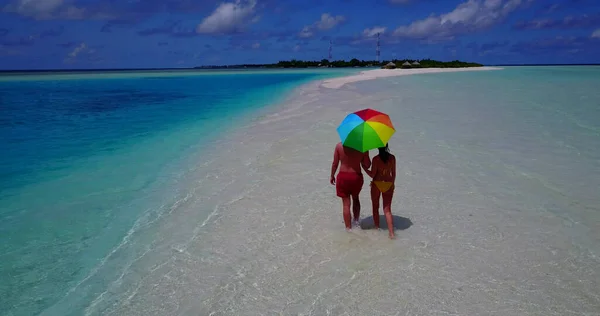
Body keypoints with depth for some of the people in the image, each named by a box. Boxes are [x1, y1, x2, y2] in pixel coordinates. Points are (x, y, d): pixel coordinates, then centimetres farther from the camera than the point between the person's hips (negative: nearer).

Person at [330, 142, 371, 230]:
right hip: (357, 177, 1)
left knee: (346, 203, 9)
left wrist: (332, 176, 12)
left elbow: (335, 163, -2)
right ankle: (356, 220, 35)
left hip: (343, 177, -1)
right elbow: (367, 165, -4)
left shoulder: (339, 146, -10)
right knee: (355, 198, 29)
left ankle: (348, 228, 16)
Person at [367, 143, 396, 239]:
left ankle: (377, 228, 25)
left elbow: (372, 175, -11)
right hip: (388, 185, 3)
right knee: (387, 210, 5)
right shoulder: (392, 158, -2)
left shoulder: (376, 159, -13)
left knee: (375, 207, 17)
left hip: (377, 184, -3)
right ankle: (392, 233, -5)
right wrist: (392, 184, 19)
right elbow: (393, 173, 5)